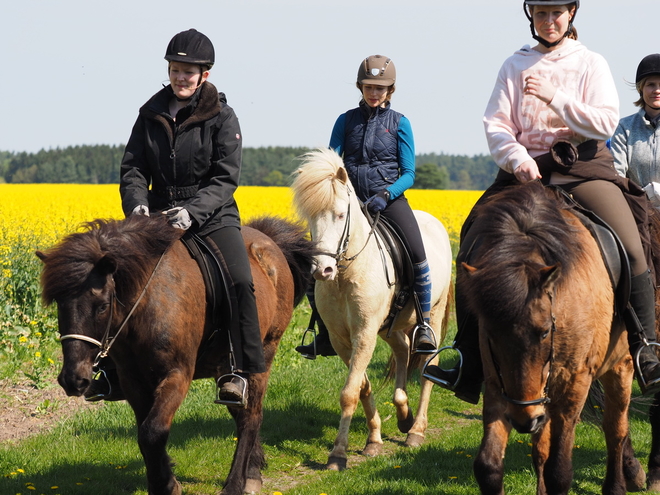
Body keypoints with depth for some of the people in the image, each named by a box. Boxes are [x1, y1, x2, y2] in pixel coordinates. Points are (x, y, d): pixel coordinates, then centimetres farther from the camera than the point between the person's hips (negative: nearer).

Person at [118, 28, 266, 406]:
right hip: (159, 214, 4)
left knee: (239, 280, -27)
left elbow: (226, 179, -9)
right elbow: (133, 168, 5)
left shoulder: (222, 117, -3)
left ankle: (240, 371, -20)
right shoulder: (152, 115, 7)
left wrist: (193, 211, -26)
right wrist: (136, 204, -17)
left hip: (212, 216, -3)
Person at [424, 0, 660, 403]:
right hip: (526, 169, 2)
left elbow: (606, 123, -7)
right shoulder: (515, 66, 10)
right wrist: (517, 157, -17)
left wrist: (556, 98, -16)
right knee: (472, 251, -10)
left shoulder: (591, 64, 4)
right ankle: (468, 362, -2)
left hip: (583, 168, -2)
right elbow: (495, 124, 2)